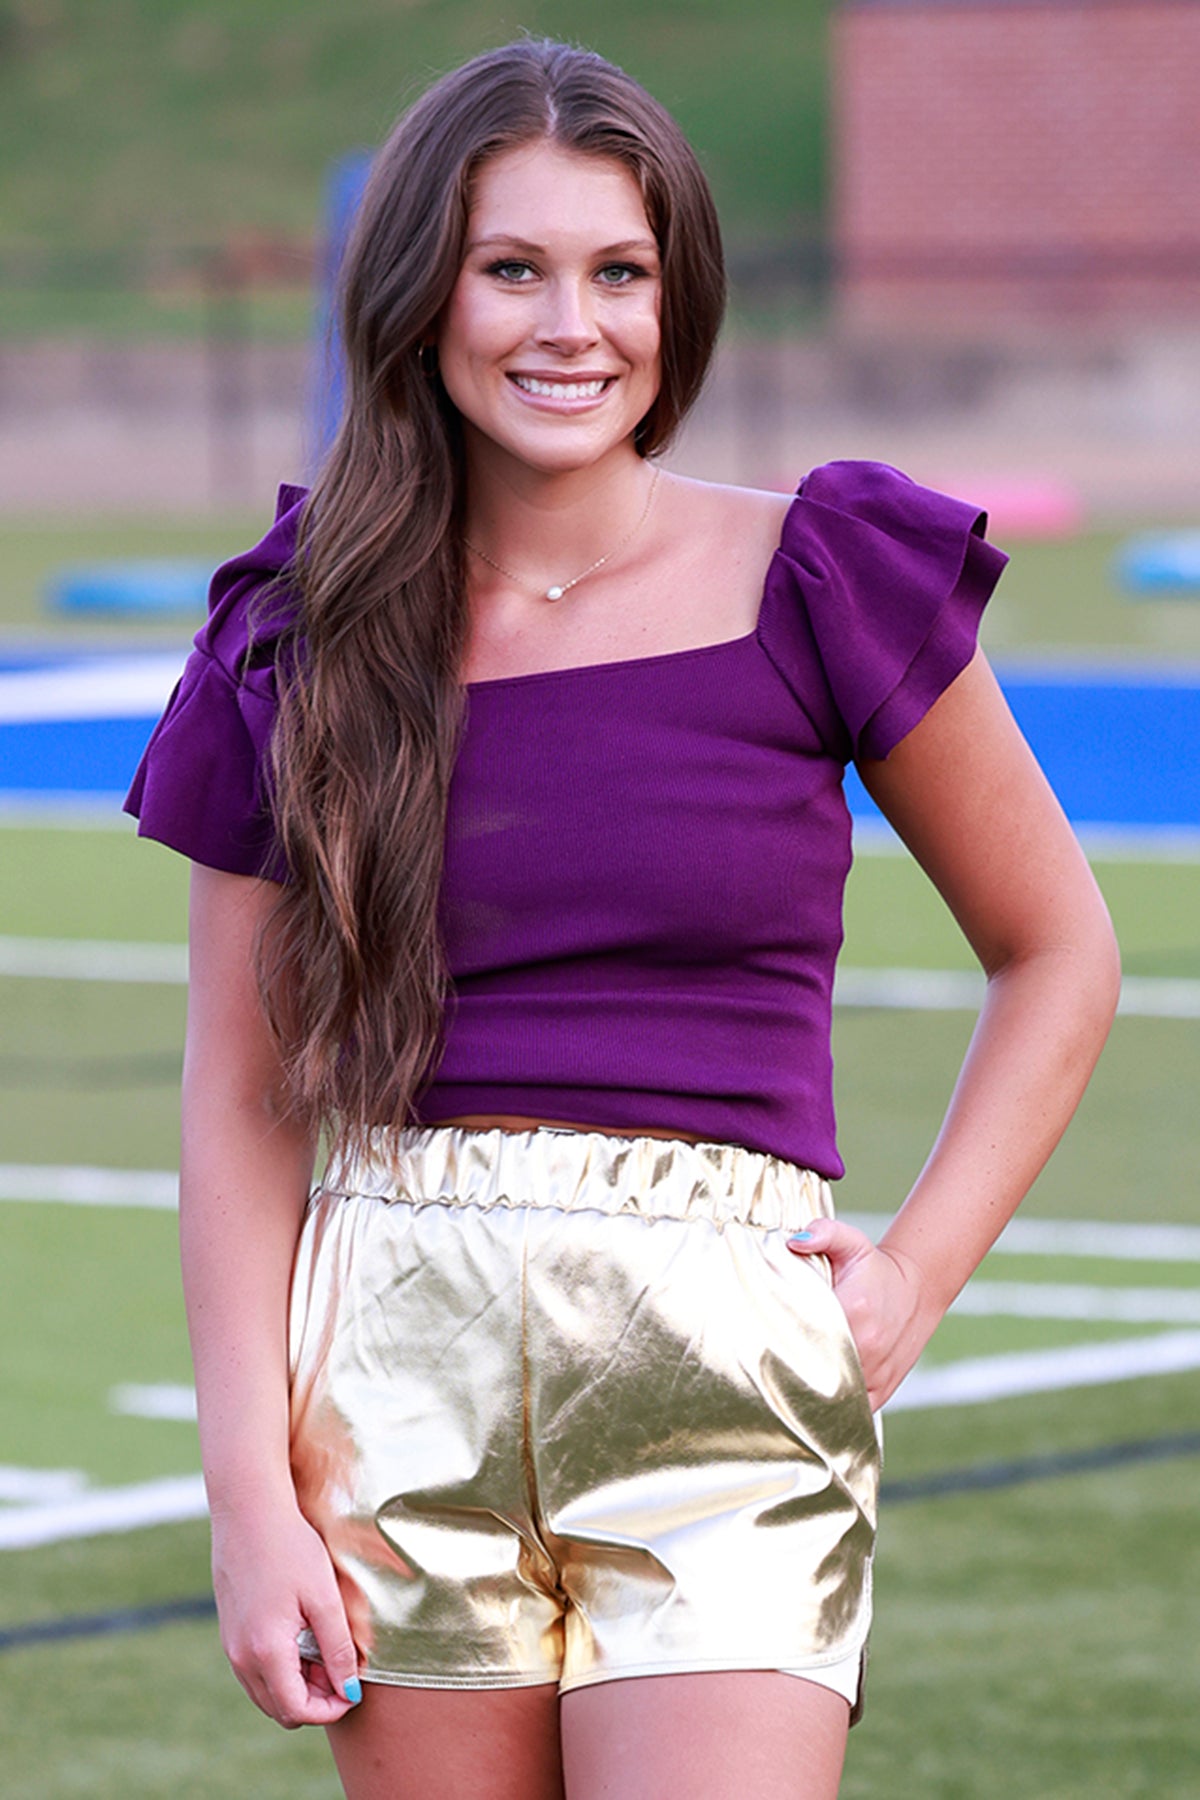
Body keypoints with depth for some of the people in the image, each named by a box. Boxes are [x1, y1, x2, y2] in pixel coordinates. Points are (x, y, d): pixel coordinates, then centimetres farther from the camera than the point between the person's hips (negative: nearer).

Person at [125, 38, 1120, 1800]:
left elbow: (1056, 952, 11)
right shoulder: (308, 645, 6)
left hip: (725, 1373, -2)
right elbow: (241, 1097, 7)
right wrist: (251, 1493, -2)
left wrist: (915, 1277, 0)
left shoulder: (823, 582, 1)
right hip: (397, 1369, 2)